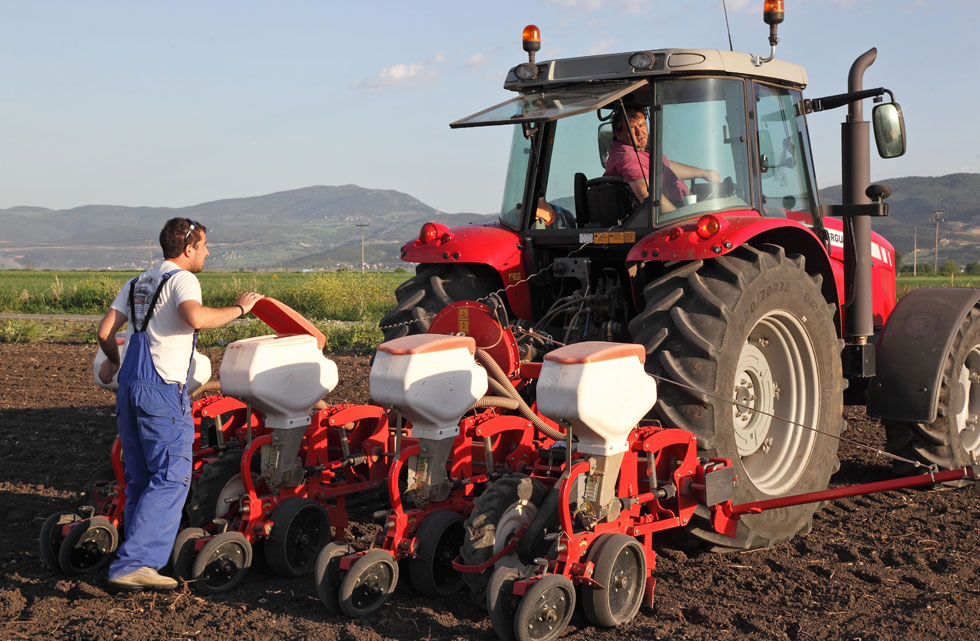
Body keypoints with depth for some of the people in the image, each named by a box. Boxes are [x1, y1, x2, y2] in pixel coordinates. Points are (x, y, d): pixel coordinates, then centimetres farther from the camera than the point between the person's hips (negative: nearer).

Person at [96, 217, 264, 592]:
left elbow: (105, 331, 14)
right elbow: (195, 318, -26)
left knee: (139, 480, 13)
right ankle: (131, 566, -14)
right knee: (171, 480, -7)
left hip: (129, 389, 9)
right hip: (162, 392, -9)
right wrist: (238, 308, -13)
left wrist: (113, 362, 32)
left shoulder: (136, 284, 18)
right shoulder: (181, 280, -6)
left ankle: (137, 564, 15)